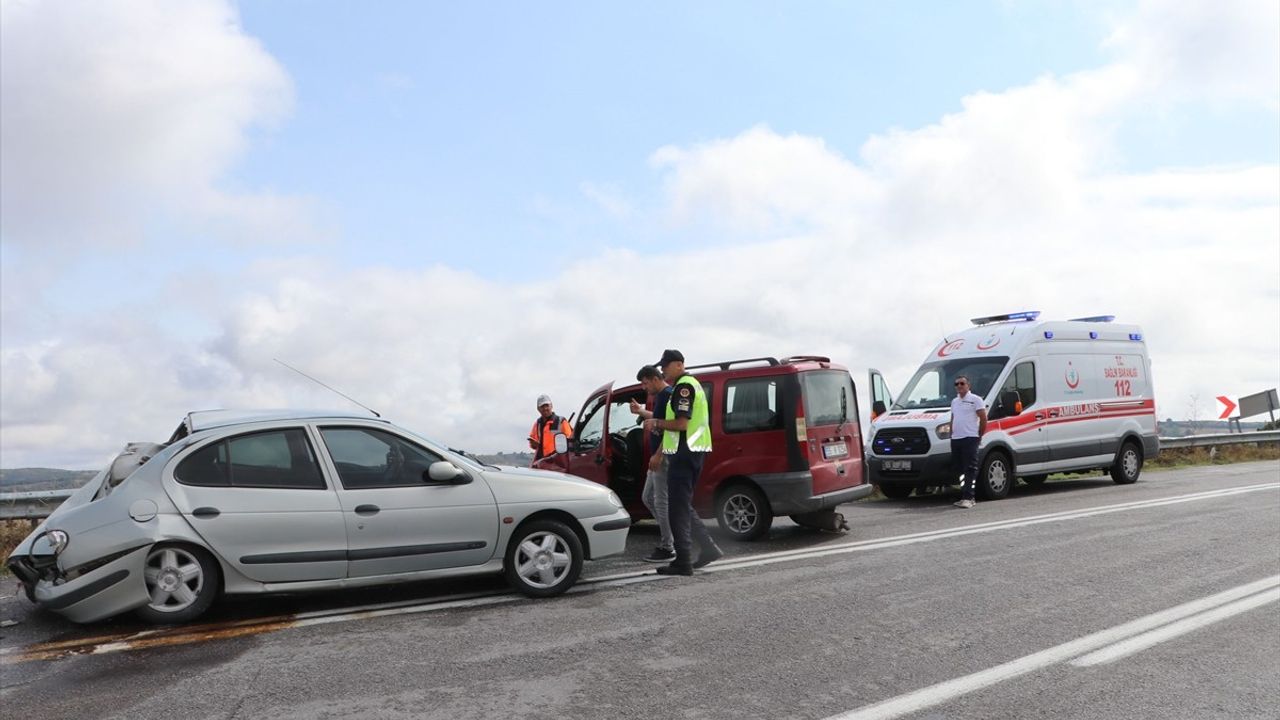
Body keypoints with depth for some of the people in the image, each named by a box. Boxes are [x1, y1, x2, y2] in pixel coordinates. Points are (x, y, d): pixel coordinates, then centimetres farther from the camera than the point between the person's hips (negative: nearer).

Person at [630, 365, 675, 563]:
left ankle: (667, 548, 1)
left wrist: (658, 455, -24)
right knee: (647, 497, 16)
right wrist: (642, 412, 20)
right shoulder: (660, 396, 15)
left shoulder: (668, 395, -16)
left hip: (663, 458, -11)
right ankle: (671, 536, 20)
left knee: (661, 501, -6)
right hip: (658, 457, 11)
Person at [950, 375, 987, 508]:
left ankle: (968, 498, -14)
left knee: (970, 469, -9)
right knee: (959, 469, 7)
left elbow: (983, 419, -3)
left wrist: (979, 436, -2)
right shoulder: (954, 401, 19)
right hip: (955, 439, 7)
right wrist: (951, 435, 15)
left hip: (970, 438, -7)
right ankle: (963, 496, 14)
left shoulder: (975, 399, -2)